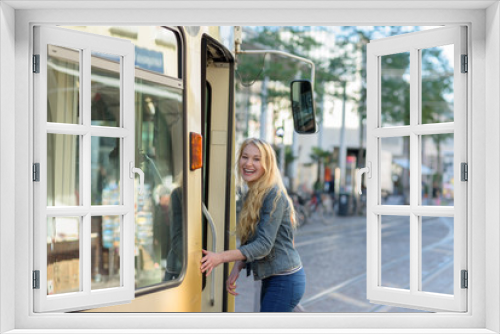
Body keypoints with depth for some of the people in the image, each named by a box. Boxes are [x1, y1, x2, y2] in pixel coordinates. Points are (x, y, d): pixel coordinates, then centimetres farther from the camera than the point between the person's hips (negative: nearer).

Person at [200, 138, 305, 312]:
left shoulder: (274, 195, -17)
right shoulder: (251, 196, 11)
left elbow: (264, 244, -23)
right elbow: (248, 242, 13)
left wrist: (220, 257, -28)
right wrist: (237, 268, -5)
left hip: (285, 281, -9)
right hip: (270, 279, 9)